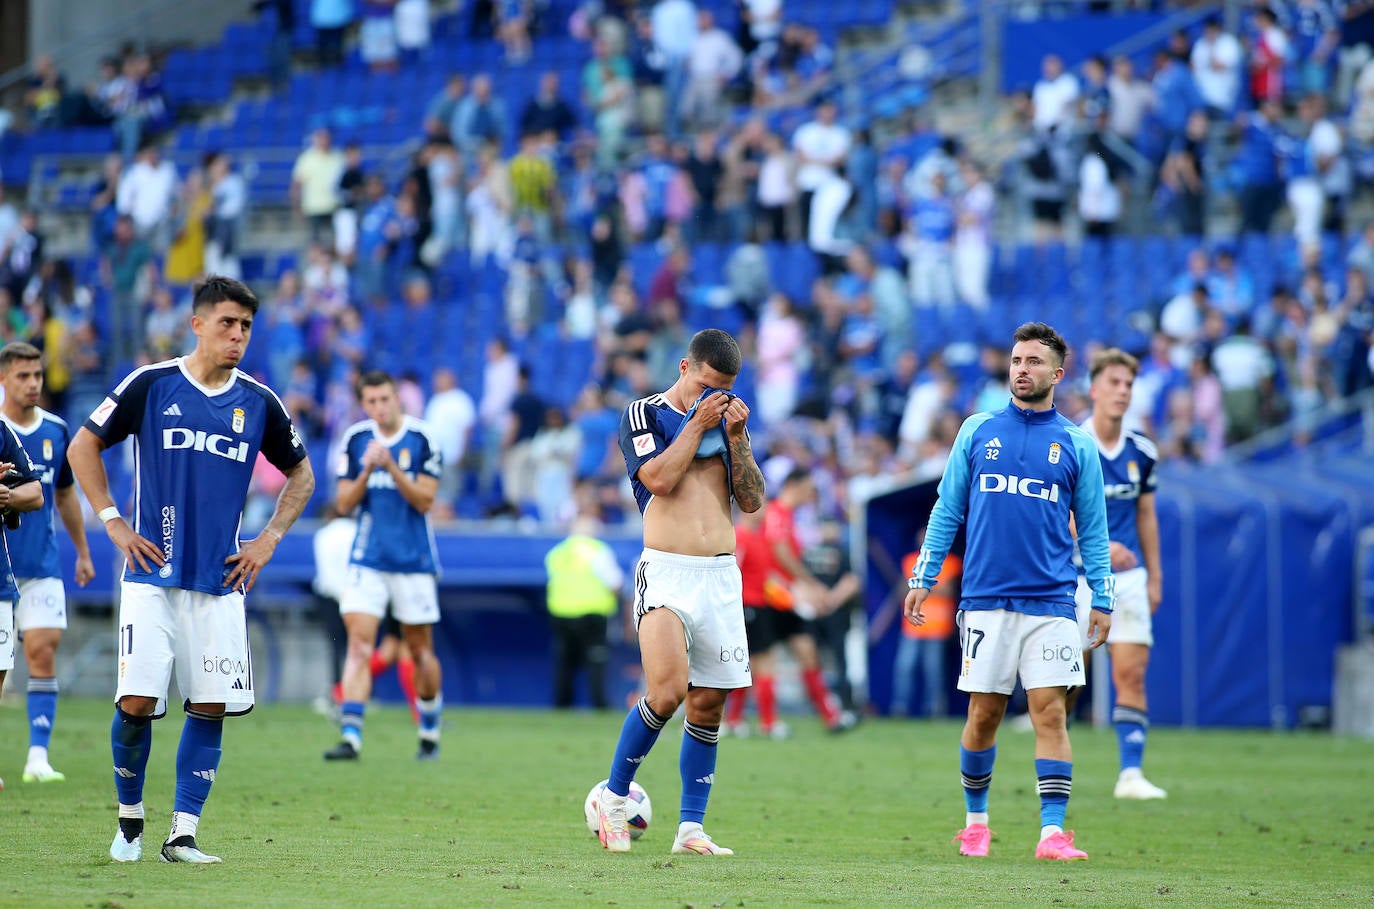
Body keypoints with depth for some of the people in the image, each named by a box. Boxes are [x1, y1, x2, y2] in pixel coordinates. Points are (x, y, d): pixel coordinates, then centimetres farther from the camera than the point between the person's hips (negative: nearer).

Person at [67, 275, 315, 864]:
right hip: (152, 575, -3)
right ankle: (129, 820, 10)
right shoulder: (150, 384, -2)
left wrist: (269, 540, 9)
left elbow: (300, 475, 21)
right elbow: (83, 447, 7)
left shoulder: (259, 403, 6)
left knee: (210, 707, -3)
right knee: (136, 702, -10)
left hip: (220, 579, 3)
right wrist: (112, 522, 0)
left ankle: (182, 836, 3)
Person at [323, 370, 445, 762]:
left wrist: (390, 466, -21)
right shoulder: (355, 439, 3)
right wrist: (366, 472, -14)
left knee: (420, 649, 7)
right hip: (367, 560, 2)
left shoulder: (422, 439, -5)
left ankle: (430, 735, 25)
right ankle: (351, 736, -18)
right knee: (359, 643, -12)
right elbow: (344, 503, 3)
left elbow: (424, 500, -10)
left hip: (414, 560, -2)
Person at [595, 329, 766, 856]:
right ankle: (614, 797, -2)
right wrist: (698, 424, -8)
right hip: (666, 573, -5)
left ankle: (690, 829, 7)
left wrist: (736, 437, -1)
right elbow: (659, 479, -14)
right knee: (667, 692, -21)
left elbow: (752, 501, 10)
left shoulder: (727, 420, 16)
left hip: (721, 576, 5)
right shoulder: (644, 415, 2)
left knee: (708, 704, 2)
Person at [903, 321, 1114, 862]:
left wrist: (1102, 600, 5)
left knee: (1050, 712, -8)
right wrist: (922, 578, 6)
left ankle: (1053, 831, -9)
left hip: (1051, 603, -1)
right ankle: (976, 820, 21)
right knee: (984, 714, 4)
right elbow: (947, 510, 12)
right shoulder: (978, 431, 9)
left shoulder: (1077, 445, 7)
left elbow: (1092, 530, 10)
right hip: (985, 599, 1)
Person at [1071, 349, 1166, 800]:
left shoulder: (1141, 451, 7)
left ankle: (1131, 773, -8)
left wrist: (1155, 577, 15)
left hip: (1127, 576, 3)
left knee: (1131, 673, -7)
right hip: (1075, 577, -3)